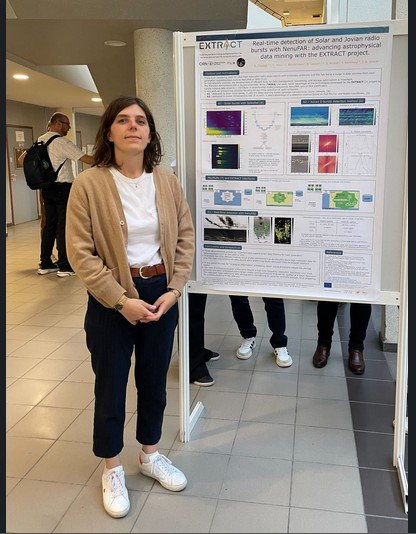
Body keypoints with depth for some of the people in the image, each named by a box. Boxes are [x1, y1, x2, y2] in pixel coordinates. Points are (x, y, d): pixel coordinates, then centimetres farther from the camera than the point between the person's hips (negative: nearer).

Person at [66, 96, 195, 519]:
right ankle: (112, 470, 32)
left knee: (154, 380, 17)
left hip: (161, 295, 4)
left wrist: (173, 290, -6)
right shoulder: (88, 184, -11)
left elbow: (185, 237, 4)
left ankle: (150, 455, 40)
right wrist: (122, 301, -17)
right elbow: (80, 252, -13)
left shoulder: (167, 181, 1)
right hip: (111, 300, -3)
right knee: (111, 385, 10)